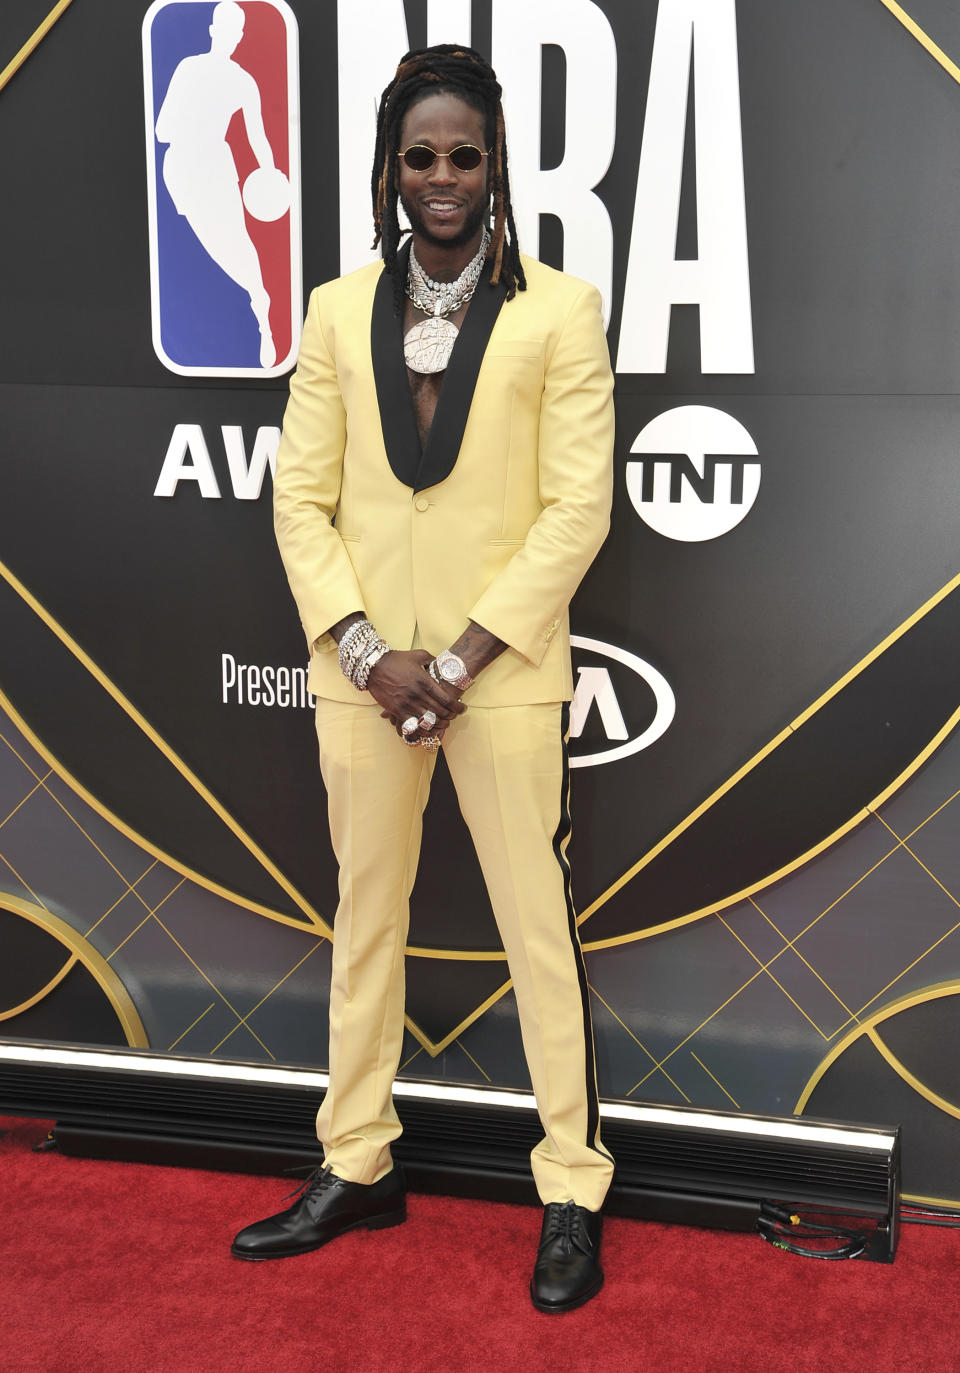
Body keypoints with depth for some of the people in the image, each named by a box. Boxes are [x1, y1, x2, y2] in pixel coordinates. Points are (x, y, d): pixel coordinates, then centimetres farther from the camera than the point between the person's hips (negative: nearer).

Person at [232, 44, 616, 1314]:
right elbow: (301, 496, 4)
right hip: (361, 670, 4)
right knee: (364, 916, 14)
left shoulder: (559, 310, -3)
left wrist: (458, 660, -12)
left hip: (504, 672, -4)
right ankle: (358, 1167, 30)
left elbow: (578, 508, -8)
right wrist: (368, 653, -8)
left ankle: (573, 1193, 17)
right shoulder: (338, 312, 8)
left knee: (539, 925, 3)